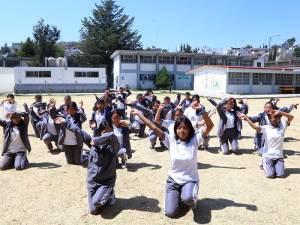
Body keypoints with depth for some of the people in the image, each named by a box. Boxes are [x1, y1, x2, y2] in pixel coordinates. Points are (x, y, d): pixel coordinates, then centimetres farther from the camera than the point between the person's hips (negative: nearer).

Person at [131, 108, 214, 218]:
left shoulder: (194, 139, -9)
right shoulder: (171, 139, -7)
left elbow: (210, 126, -20)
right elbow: (154, 128, -10)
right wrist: (139, 114, -12)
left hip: (190, 180, -1)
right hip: (173, 180, 2)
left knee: (187, 199, -35)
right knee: (170, 213, -9)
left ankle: (190, 200, 6)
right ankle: (178, 197, 25)